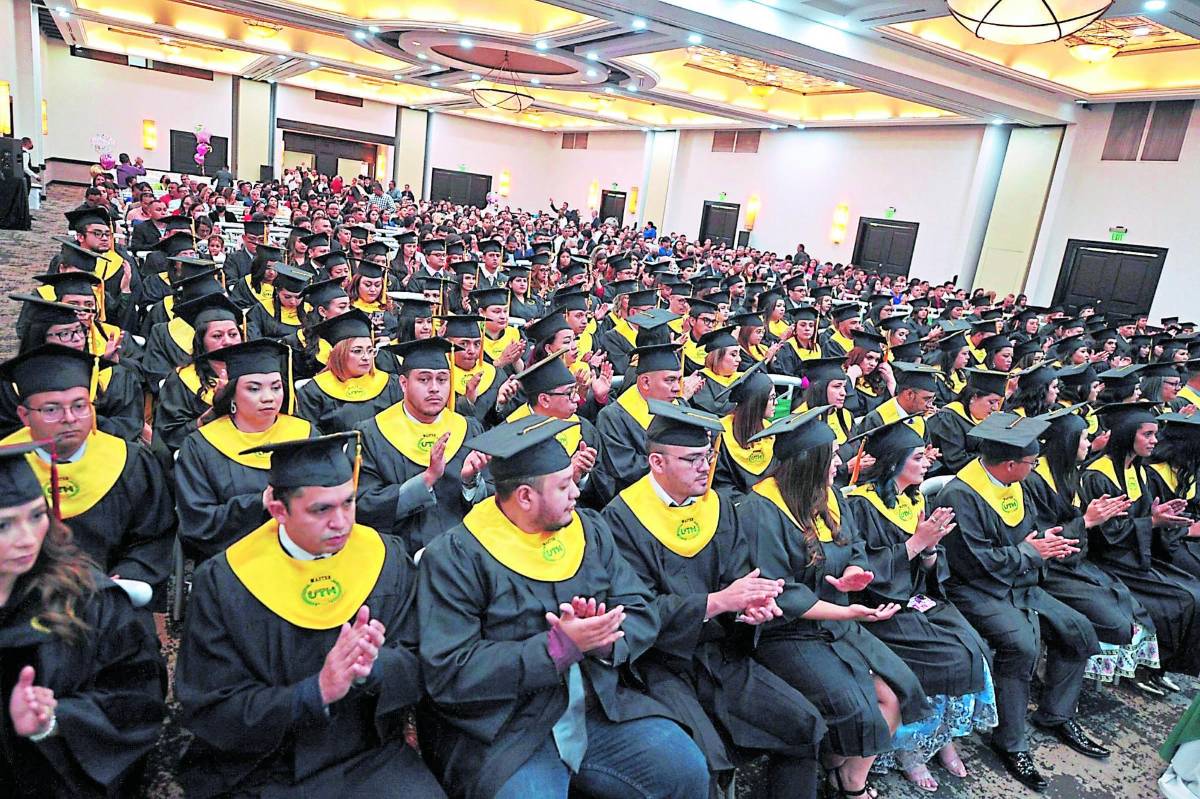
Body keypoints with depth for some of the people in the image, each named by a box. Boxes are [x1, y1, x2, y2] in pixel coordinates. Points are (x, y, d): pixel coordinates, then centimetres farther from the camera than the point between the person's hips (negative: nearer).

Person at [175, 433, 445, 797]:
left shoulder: (389, 560, -4)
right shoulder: (221, 584, -9)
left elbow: (420, 665, -3)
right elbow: (211, 711, -9)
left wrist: (374, 667, -25)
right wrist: (316, 691, -24)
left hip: (372, 760, 1)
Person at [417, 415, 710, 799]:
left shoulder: (590, 529, 5)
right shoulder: (455, 557, -11)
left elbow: (643, 614, 3)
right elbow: (448, 672, -17)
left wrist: (602, 637, -19)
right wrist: (558, 647, -22)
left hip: (602, 708, 4)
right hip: (504, 733, -3)